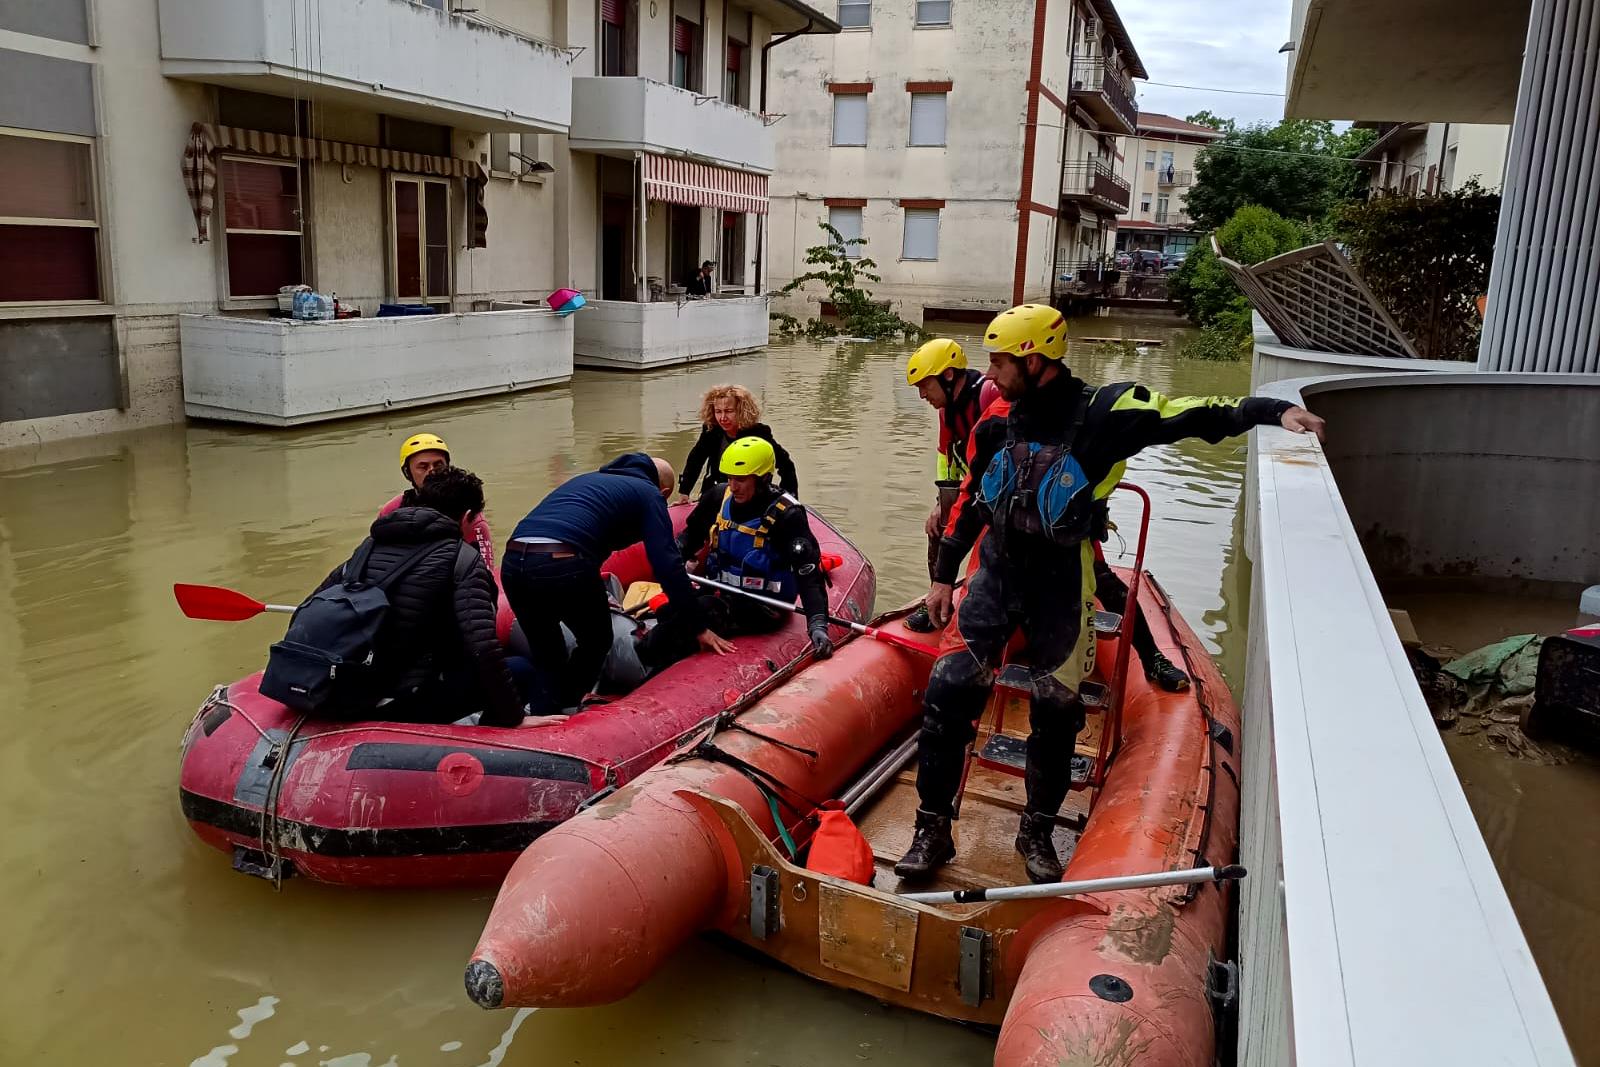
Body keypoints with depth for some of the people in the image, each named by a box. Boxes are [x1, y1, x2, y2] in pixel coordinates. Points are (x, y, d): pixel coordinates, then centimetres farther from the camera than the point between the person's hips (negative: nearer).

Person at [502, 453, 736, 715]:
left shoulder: (588, 479, 35)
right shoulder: (649, 494, 15)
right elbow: (668, 565, 6)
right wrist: (698, 629, 11)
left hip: (512, 562, 6)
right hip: (563, 567, -6)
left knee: (545, 656, 21)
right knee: (596, 643, 20)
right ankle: (563, 712, 22)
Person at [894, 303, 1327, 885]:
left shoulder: (1101, 412, -12)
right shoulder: (997, 422, 2)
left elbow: (1188, 414, -19)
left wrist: (1272, 410, -34)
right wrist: (943, 576, 15)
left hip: (1060, 587, -3)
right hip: (995, 574, 3)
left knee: (1056, 712, 7)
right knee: (948, 693, -6)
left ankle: (1037, 832, 30)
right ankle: (933, 829, 8)